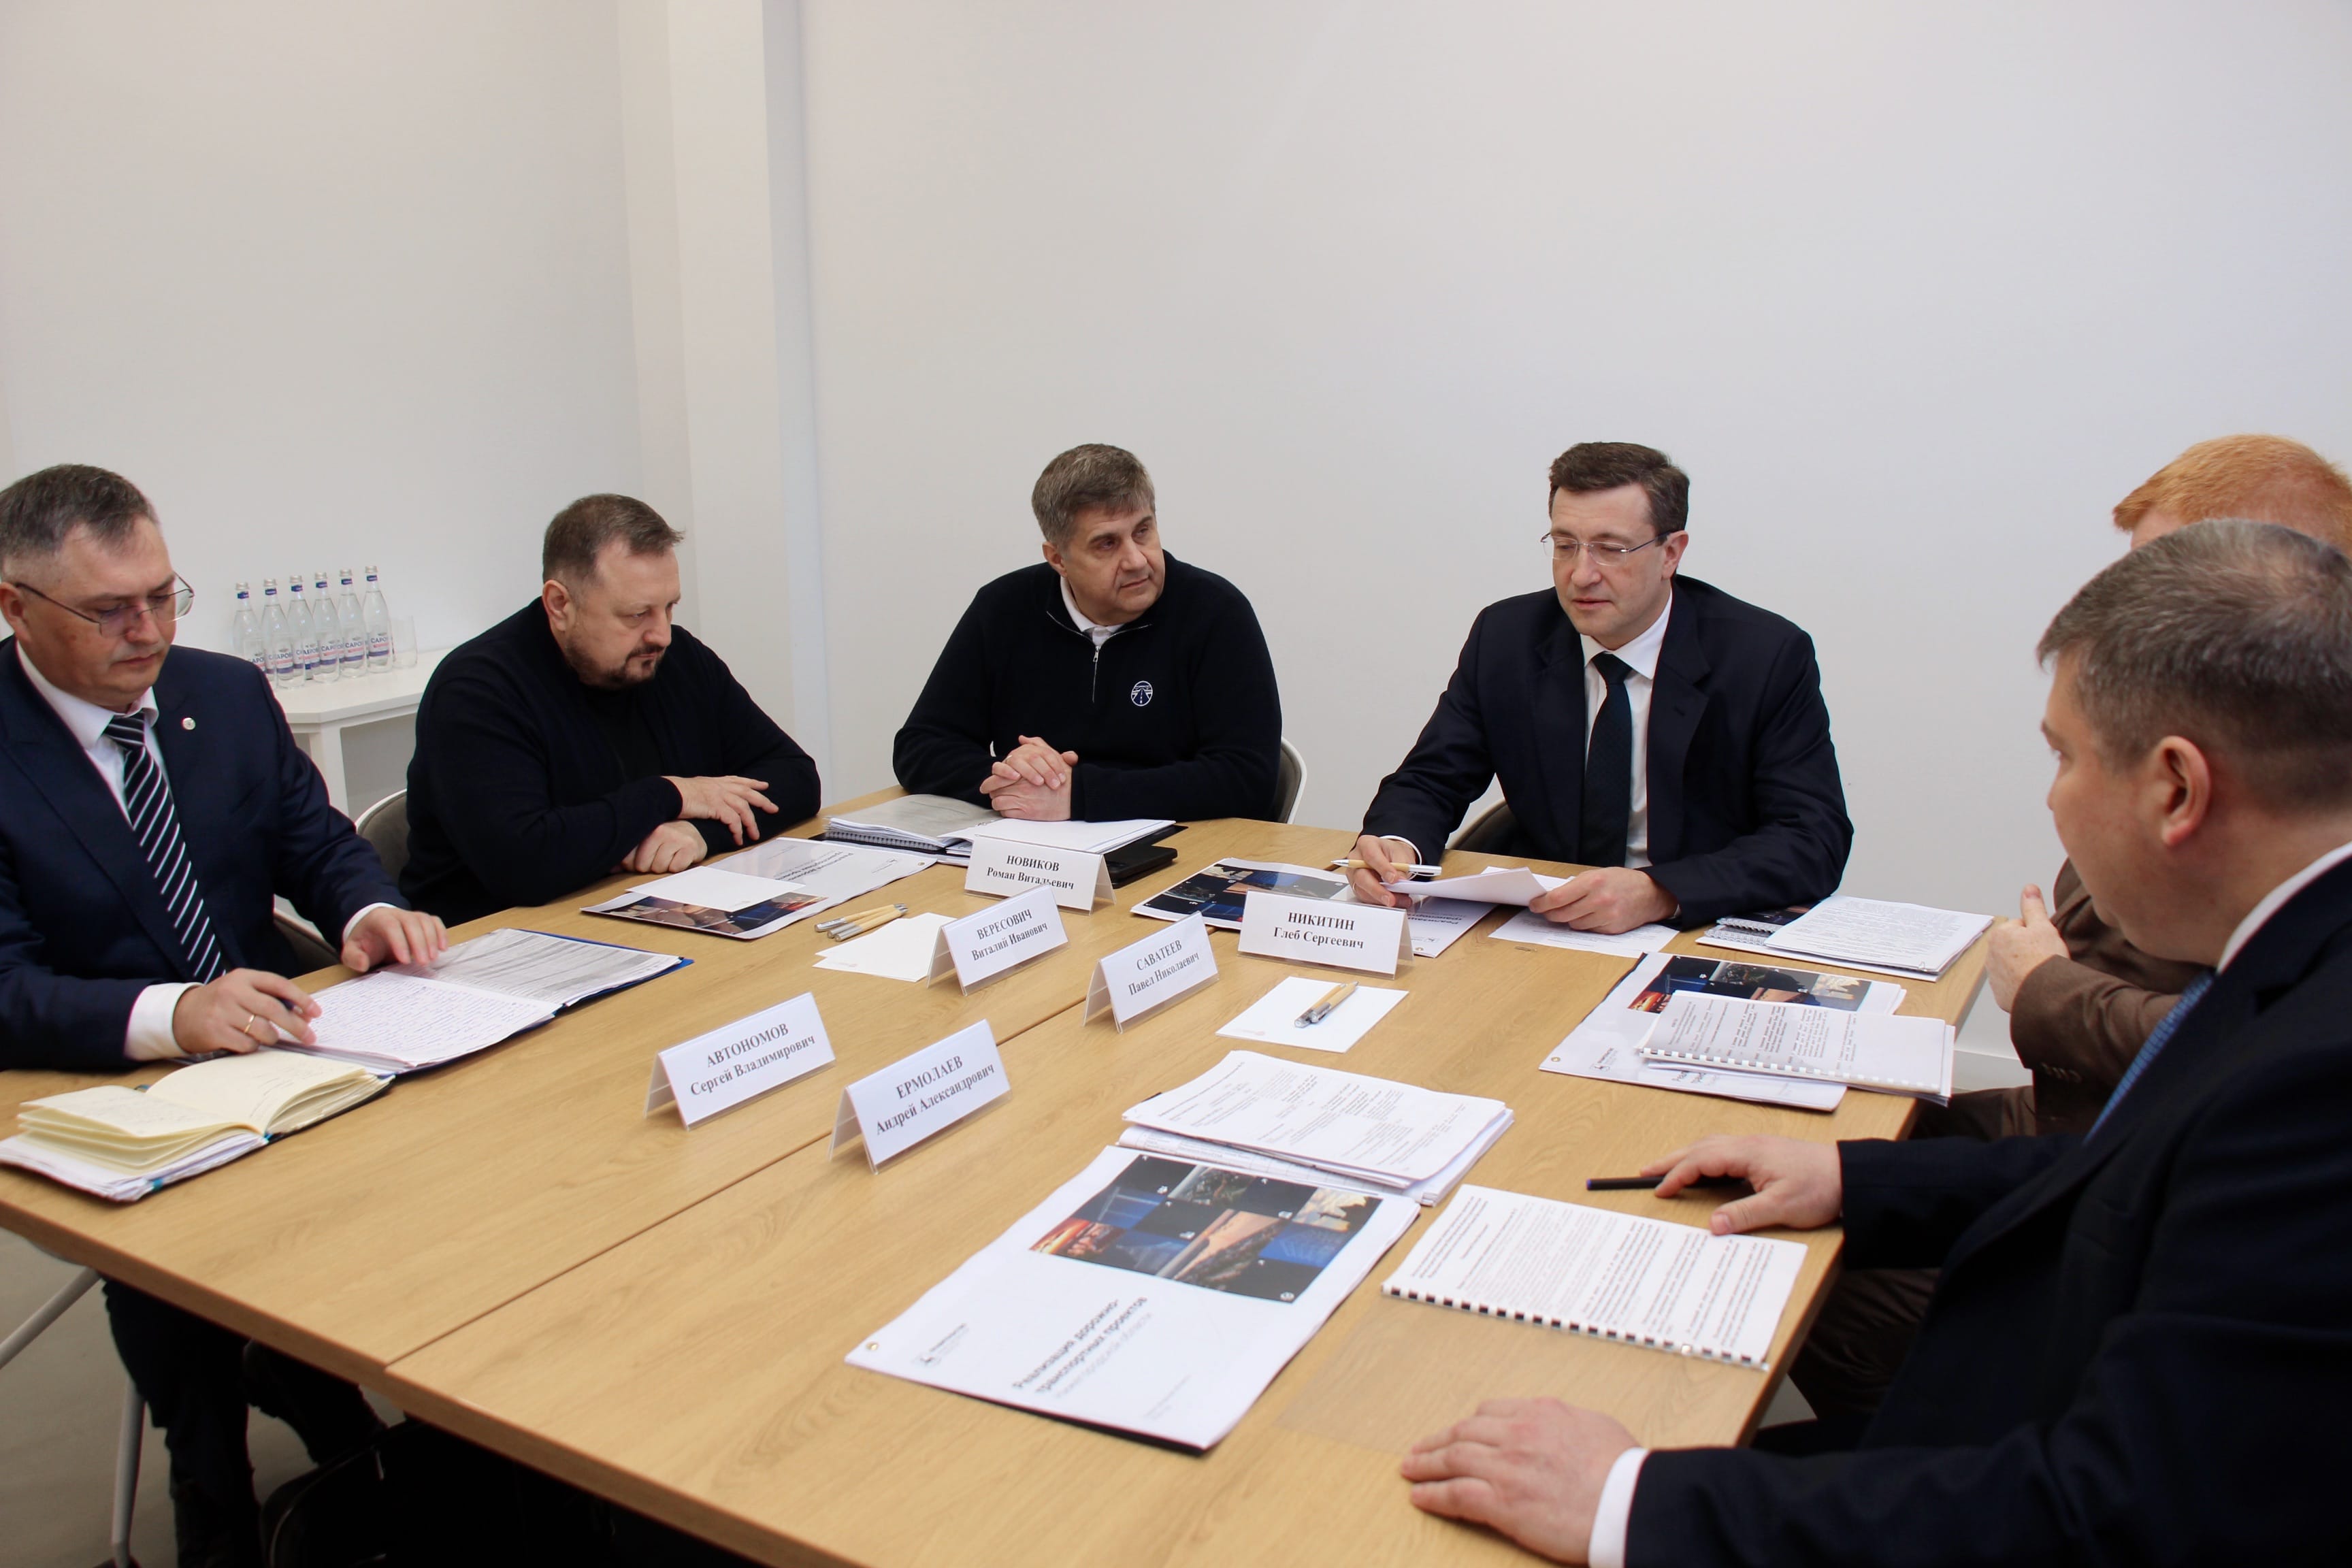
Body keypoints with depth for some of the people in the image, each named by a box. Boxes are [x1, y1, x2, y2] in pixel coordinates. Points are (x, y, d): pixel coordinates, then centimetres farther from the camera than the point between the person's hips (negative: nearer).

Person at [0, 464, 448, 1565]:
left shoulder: (228, 695, 5)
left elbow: (314, 842, 10)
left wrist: (369, 912, -15)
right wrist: (167, 1015, -37)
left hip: (270, 1054, 4)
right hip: (95, 1100, -4)